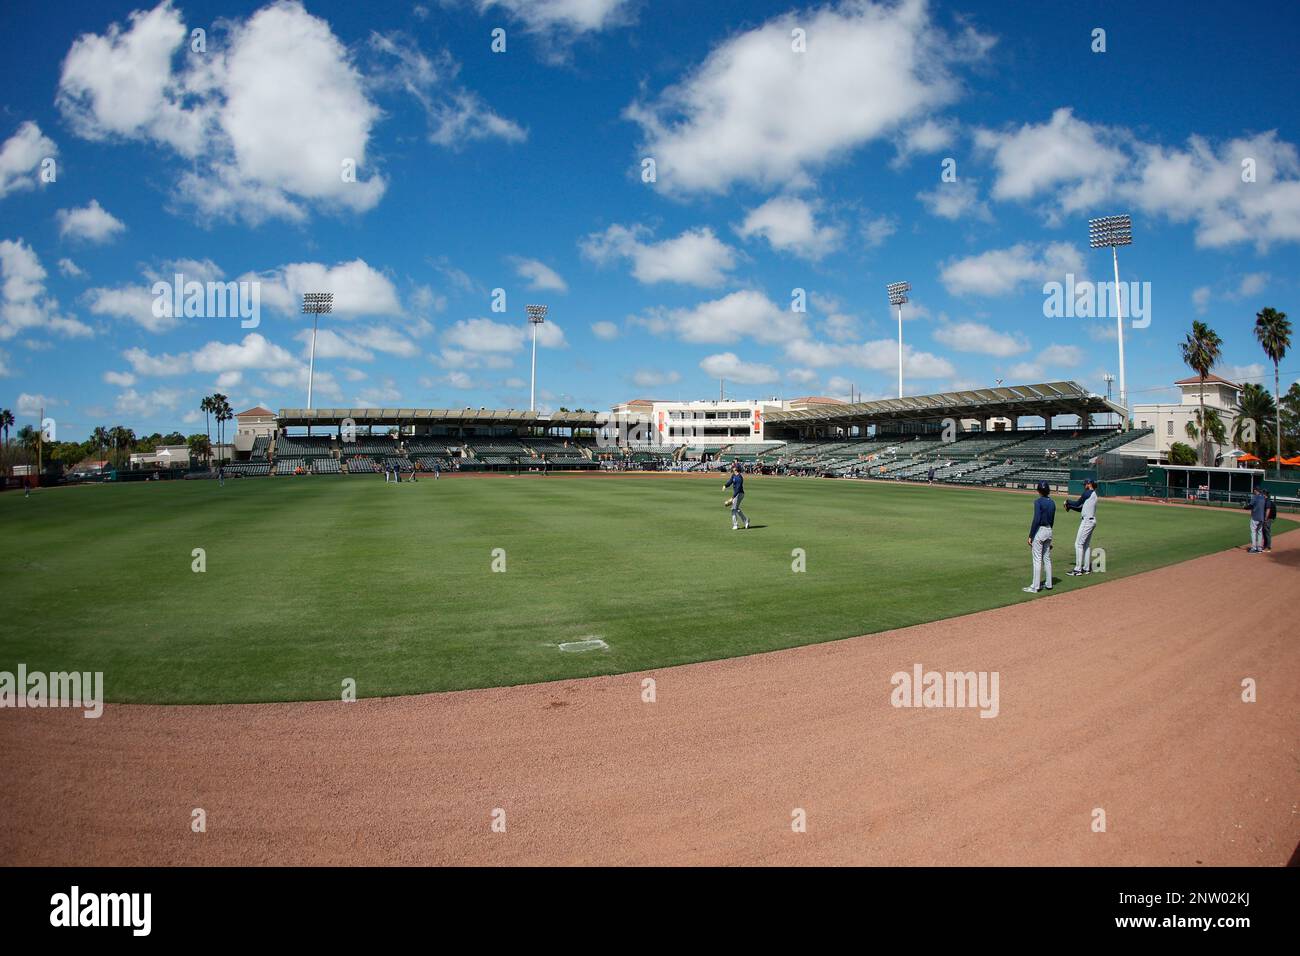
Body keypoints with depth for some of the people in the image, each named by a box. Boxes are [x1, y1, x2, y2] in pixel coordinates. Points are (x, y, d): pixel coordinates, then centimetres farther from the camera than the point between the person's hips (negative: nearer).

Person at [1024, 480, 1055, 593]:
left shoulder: (1038, 502, -15)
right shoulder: (1052, 503, 8)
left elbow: (1036, 520, -20)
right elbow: (1052, 520, 14)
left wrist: (1030, 536, -16)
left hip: (1039, 530, -8)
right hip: (1049, 531, 8)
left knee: (1037, 560, -4)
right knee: (1047, 559, 16)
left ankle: (1035, 587, -1)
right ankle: (1048, 584, 23)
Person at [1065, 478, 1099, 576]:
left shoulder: (1087, 493, -12)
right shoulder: (1093, 494, 18)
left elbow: (1077, 504, -6)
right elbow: (1081, 508, 19)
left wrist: (1067, 502, 10)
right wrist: (1070, 506, 14)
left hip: (1087, 521, -10)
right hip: (1091, 521, 10)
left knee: (1078, 544, -9)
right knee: (1087, 545, 14)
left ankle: (1078, 569, -9)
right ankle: (1086, 568, 19)